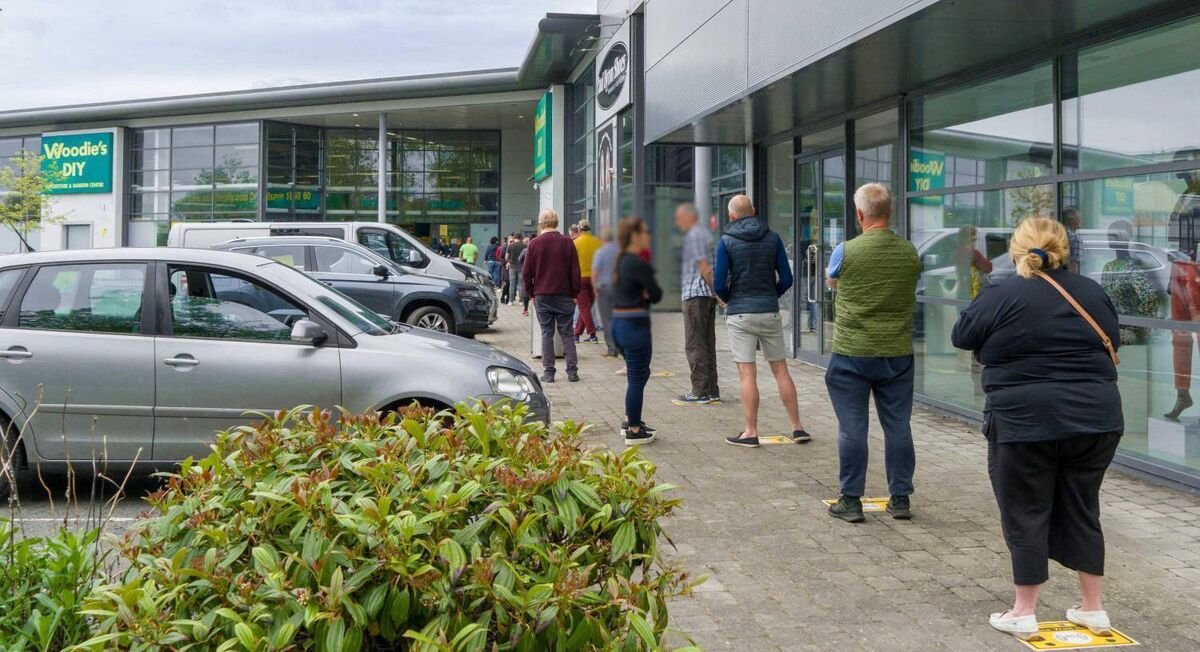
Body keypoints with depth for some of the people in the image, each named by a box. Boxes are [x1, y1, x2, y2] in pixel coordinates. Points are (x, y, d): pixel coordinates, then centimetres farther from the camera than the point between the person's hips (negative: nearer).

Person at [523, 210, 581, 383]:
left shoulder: (534, 244, -2)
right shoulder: (567, 243, -2)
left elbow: (526, 273, 0)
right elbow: (575, 272, -1)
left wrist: (531, 294, 11)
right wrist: (574, 293, 7)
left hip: (542, 296, 0)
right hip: (564, 295, 0)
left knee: (546, 334, 5)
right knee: (567, 333, 7)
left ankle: (548, 372, 4)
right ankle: (572, 371, 4)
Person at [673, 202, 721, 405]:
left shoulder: (694, 236, -9)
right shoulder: (704, 233, 21)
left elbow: (704, 267, -17)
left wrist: (718, 291, -16)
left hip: (695, 295, -10)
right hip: (707, 296, 10)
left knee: (694, 345, -7)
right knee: (707, 344, 10)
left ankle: (700, 392, -7)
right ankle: (712, 391, 12)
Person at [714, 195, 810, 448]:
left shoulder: (726, 241, -5)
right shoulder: (772, 238, 3)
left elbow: (719, 284, -8)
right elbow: (786, 278, 2)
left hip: (739, 313, -3)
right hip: (770, 312, 3)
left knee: (747, 374, -1)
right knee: (781, 370, 9)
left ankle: (751, 433, 2)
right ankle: (797, 428, 12)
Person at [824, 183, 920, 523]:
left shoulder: (846, 251, -11)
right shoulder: (909, 252, -2)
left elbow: (831, 280, 11)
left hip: (852, 354, -3)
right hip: (898, 354, 3)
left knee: (852, 428, 4)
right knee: (898, 426, 10)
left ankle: (851, 501, 10)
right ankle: (900, 498, 19)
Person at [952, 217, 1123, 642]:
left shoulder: (1002, 297, -9)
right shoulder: (1094, 293, 7)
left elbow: (961, 336, 2)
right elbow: (1110, 347, 18)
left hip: (1026, 423, -5)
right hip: (1095, 420, 5)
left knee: (1026, 516, 5)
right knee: (1081, 513, 16)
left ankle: (1024, 614, 12)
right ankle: (1093, 610, 23)